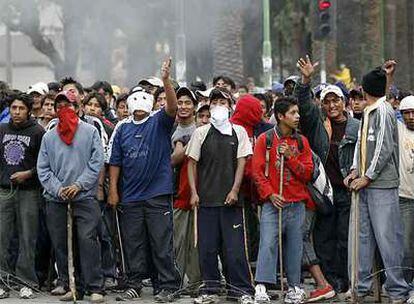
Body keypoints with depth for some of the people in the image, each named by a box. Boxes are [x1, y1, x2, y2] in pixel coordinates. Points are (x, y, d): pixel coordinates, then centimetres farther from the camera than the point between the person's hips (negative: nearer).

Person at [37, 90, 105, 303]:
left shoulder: (90, 132, 5)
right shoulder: (49, 137, 12)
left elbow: (96, 163, -2)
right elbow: (43, 169, 8)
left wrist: (78, 185, -11)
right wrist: (58, 189, -8)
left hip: (84, 197, -4)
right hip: (56, 199, 4)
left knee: (87, 240, -12)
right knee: (61, 244, 4)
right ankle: (70, 287, 12)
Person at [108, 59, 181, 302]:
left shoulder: (159, 123, 2)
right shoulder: (123, 129, 12)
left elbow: (172, 108, -18)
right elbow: (115, 162, 13)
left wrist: (166, 81, -31)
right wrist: (113, 189, 5)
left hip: (158, 194, -4)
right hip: (130, 197, 4)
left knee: (162, 244, -2)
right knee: (133, 244, 9)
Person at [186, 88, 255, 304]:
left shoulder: (238, 132, 7)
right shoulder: (201, 133, 8)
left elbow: (241, 163, 3)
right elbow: (192, 163, 7)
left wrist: (234, 190, -7)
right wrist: (194, 192, -1)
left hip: (230, 198, -1)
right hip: (206, 198, 1)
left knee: (234, 246, -3)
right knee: (207, 246, 2)